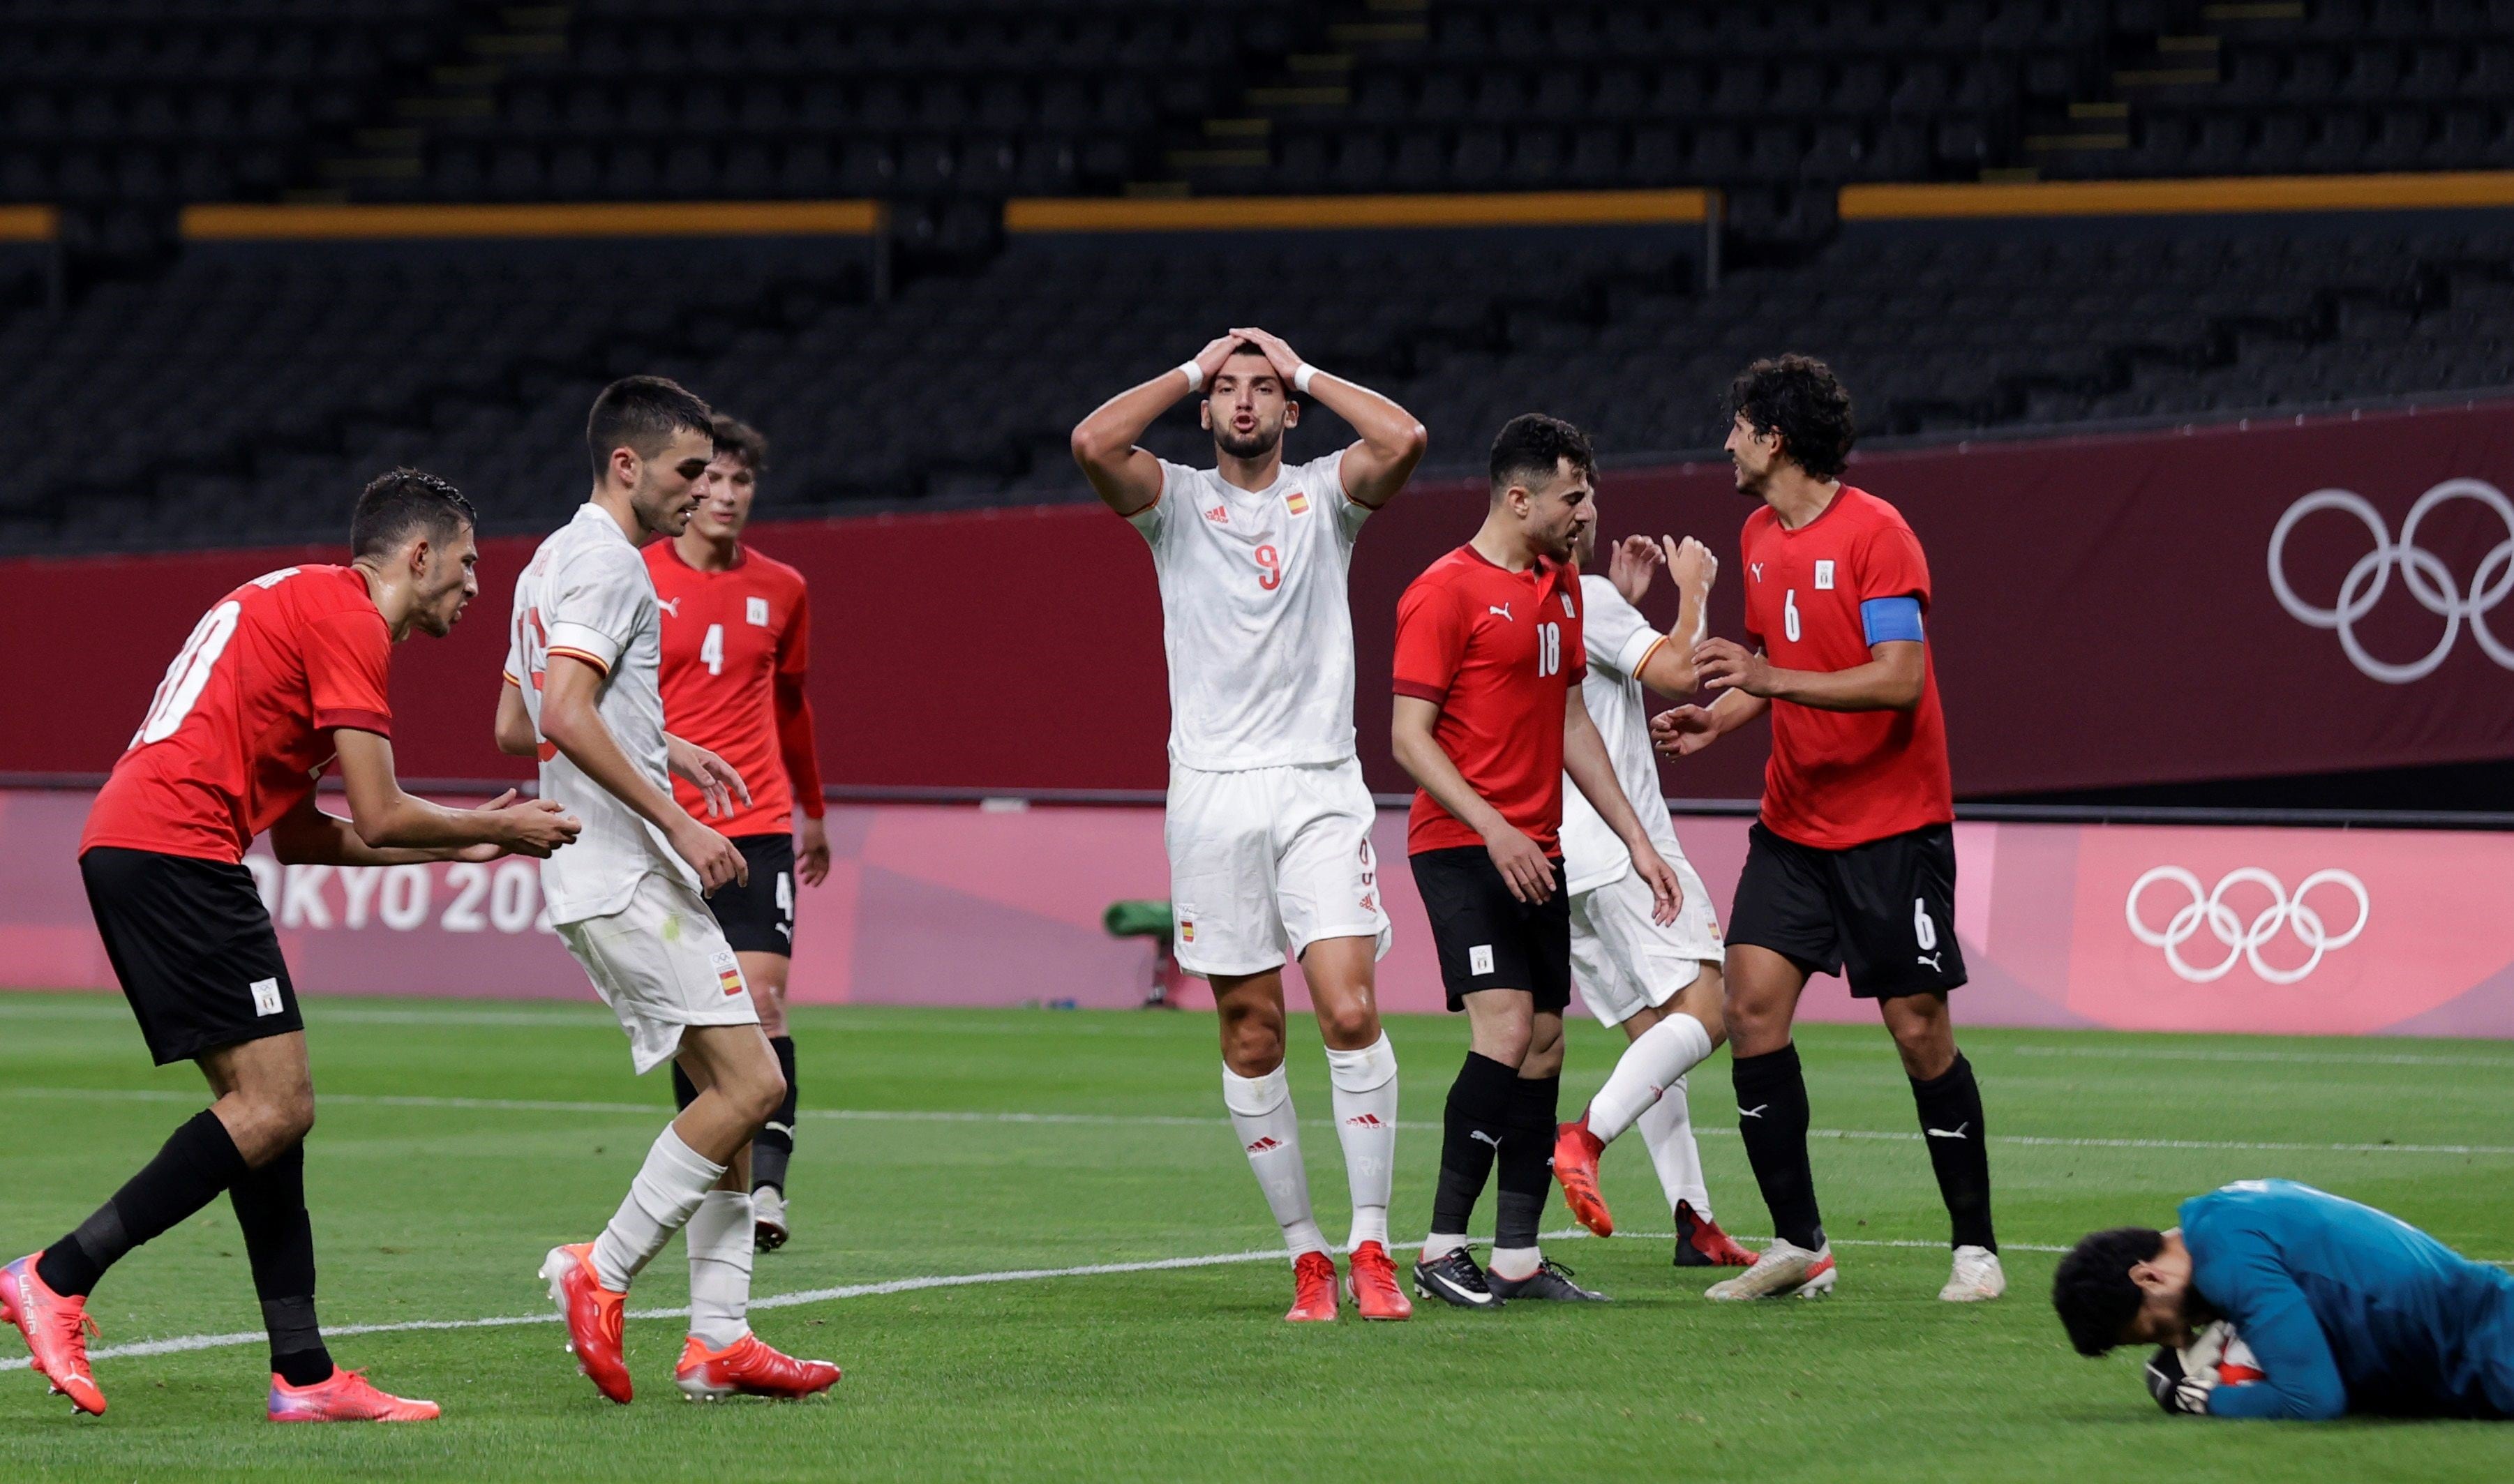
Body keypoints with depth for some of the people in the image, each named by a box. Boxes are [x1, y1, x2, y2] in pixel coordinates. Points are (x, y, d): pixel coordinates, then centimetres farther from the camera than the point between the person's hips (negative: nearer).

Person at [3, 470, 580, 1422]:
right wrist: (498, 828, 7)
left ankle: (303, 1375, 6)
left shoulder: (297, 602, 26)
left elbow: (303, 835, 25)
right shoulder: (348, 618, -5)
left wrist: (461, 843, 26)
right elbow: (379, 819, -9)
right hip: (174, 851, -11)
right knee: (274, 1106, -11)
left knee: (267, 1107, 9)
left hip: (127, 847, 11)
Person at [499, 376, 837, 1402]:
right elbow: (567, 716, -23)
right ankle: (601, 1273, -9)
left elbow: (514, 727, 28)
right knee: (750, 1082, -14)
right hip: (627, 874, -11)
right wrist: (675, 819, -22)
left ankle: (718, 1338, 4)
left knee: (733, 1089, 8)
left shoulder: (557, 561, 21)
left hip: (600, 879, 11)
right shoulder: (606, 563, -11)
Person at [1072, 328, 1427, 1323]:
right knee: (1250, 1036, 1)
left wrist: (1304, 369, 1)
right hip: (1212, 792, 1)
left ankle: (1371, 1248, -9)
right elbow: (1092, 443, -10)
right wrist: (1192, 369, 1)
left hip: (1319, 788, -1)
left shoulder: (1326, 493, 9)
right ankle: (1306, 1256, 9)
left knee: (1351, 1011, -14)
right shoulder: (1175, 500, 9)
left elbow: (1404, 439, -11)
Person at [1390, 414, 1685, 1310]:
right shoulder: (1447, 591, -10)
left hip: (1537, 855, 8)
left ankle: (1518, 1258, 8)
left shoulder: (1561, 586, 15)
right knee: (1506, 1032, -18)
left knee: (1544, 1048, 5)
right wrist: (1492, 829, -22)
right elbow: (1410, 736, -12)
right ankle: (1441, 1249, -13)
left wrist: (1635, 839, 17)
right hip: (1462, 848, -8)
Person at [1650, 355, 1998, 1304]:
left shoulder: (1875, 533, -14)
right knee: (1750, 1004, -6)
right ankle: (1796, 1245, 1)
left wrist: (1773, 680, -30)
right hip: (1793, 823, 7)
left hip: (1891, 826, -7)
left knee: (1919, 1030, -5)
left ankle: (1975, 1248, 7)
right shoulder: (1761, 537, 10)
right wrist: (1717, 719, 4)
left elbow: (1901, 680, -22)